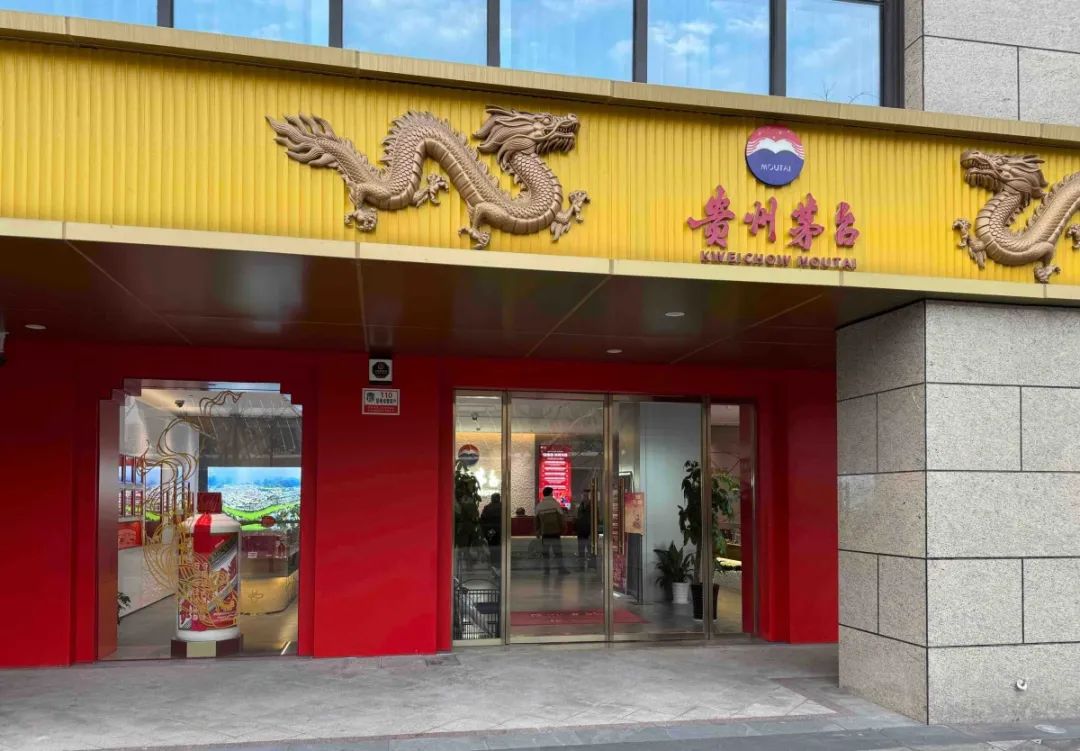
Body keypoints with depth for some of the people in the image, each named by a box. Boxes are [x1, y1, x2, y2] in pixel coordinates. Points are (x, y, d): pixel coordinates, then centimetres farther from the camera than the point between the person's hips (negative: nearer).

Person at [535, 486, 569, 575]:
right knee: (558, 550, 1)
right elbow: (561, 518, -5)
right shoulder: (555, 503, -5)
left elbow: (537, 520, 9)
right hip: (555, 531, -2)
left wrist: (537, 531, 18)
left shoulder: (539, 506, 4)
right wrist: (562, 529, 5)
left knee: (545, 551, 6)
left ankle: (546, 568, 4)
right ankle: (561, 568, -1)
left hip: (545, 532, 2)